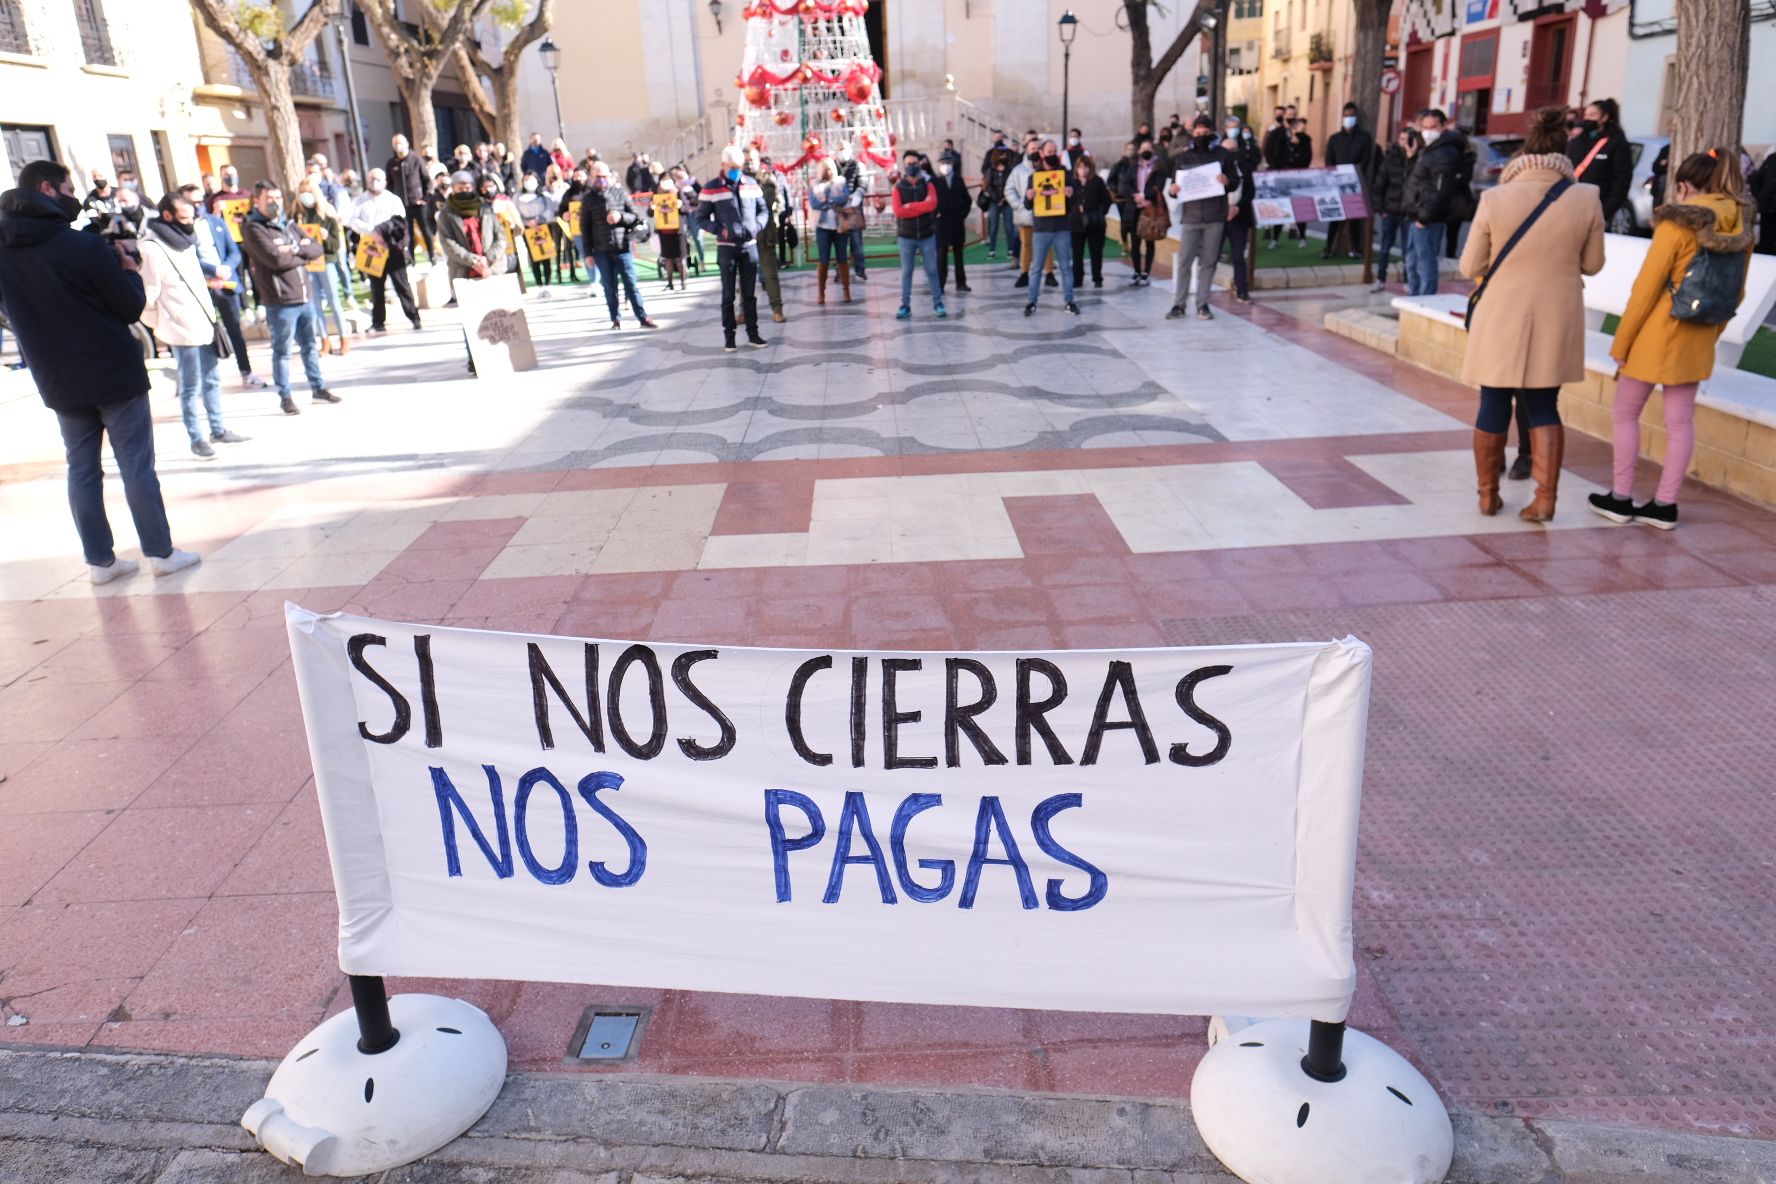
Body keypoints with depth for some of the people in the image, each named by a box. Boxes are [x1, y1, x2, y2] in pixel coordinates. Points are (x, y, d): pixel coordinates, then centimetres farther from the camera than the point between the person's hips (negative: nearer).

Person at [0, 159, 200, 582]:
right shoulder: (85, 245, -17)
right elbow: (132, 307, -12)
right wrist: (129, 269, 6)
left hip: (59, 381, 5)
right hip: (114, 373, -5)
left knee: (82, 469, 11)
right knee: (137, 467, 1)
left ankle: (100, 560, 14)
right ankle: (161, 553, 6)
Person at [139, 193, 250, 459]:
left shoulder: (185, 240, 11)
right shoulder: (152, 249, -16)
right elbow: (148, 295, -15)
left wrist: (209, 312, 15)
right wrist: (161, 325, -6)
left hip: (203, 323, 8)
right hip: (182, 328, -8)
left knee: (211, 380, 16)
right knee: (191, 387, 0)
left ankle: (218, 430, 27)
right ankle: (197, 439, 9)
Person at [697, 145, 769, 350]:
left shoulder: (751, 184, 5)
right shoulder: (711, 188, -4)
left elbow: (762, 210, 14)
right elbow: (701, 218, 0)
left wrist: (756, 226, -5)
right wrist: (720, 229, -14)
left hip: (750, 246, 3)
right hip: (727, 247, -3)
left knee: (750, 293, 9)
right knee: (729, 294, 3)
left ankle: (753, 333, 16)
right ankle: (729, 335, 11)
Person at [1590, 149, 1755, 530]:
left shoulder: (1677, 224, -15)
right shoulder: (1741, 228, 4)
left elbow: (1646, 289, -15)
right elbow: (1736, 292, 10)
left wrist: (1620, 344, -9)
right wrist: (1711, 334, 20)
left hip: (1657, 336, -6)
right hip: (1697, 341, 6)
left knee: (1626, 414, 9)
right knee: (1681, 421, 10)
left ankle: (1621, 498, 13)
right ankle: (1665, 505, 14)